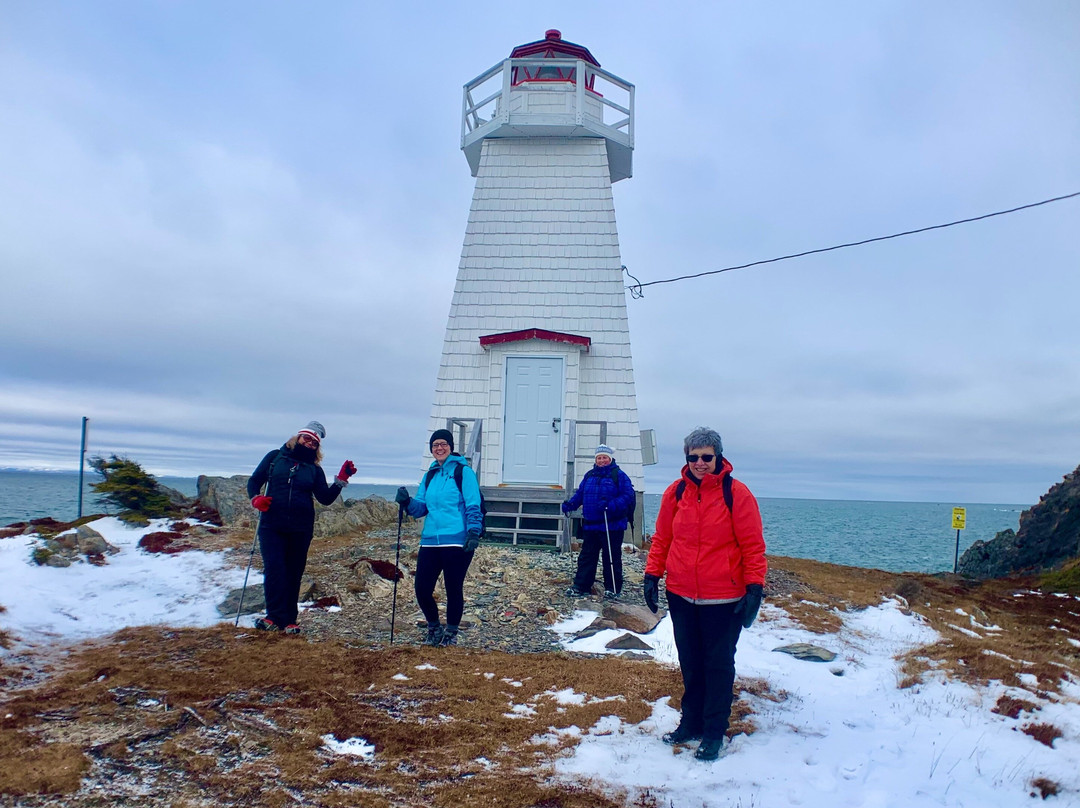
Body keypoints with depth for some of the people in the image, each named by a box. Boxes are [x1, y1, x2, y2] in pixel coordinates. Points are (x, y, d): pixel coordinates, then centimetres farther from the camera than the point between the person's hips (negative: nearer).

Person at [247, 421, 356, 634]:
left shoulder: (314, 469, 9)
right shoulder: (275, 457, 8)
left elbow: (325, 498, 1)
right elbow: (254, 481, 9)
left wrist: (341, 479, -11)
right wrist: (256, 499, -10)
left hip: (301, 529, 1)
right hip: (271, 525, -1)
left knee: (293, 573, 5)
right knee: (274, 569, -12)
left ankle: (288, 620, 10)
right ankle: (276, 617, -11)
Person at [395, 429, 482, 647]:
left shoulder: (463, 472, -2)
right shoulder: (429, 475, 15)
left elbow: (473, 506, -7)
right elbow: (421, 508, 16)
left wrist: (473, 532, -18)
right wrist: (407, 502, -4)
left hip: (457, 542, -5)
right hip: (430, 541, 5)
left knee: (453, 589, 4)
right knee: (421, 588, 2)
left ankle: (451, 634, 24)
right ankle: (434, 629, 27)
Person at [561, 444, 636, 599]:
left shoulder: (619, 475, -5)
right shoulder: (589, 475, 13)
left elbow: (628, 496, -13)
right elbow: (580, 493, 18)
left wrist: (610, 505, -26)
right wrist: (570, 504, 1)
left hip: (612, 526, -5)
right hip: (590, 525, 6)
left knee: (612, 557, 3)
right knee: (586, 556, 10)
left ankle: (613, 588, 14)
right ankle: (581, 585, 16)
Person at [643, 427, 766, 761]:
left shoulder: (736, 493, -10)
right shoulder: (675, 492, 0)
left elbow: (752, 545, -8)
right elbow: (662, 538, 9)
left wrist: (755, 587, -12)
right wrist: (652, 574, 5)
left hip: (724, 599, -3)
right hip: (681, 595, 4)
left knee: (718, 664, 8)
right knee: (690, 662, 16)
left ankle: (714, 733, 21)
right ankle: (691, 722, 32)